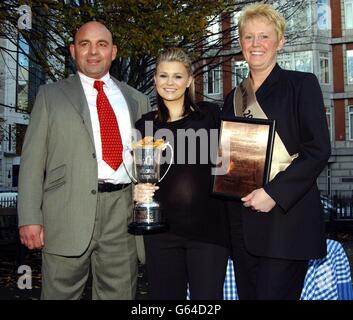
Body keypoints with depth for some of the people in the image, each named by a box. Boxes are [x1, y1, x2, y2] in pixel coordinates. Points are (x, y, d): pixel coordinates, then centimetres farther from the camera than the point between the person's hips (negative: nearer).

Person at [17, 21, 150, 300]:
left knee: (120, 293, 10)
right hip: (67, 215, -2)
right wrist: (30, 218, -7)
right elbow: (33, 159, 3)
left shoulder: (137, 100, 15)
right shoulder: (51, 95, 9)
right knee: (61, 293, 7)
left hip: (124, 214, 2)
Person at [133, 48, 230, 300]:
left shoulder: (210, 114, 4)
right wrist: (138, 191, -6)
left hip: (208, 226, -1)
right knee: (166, 295, 11)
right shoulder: (145, 125, 8)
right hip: (162, 230, 2)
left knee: (208, 296, 3)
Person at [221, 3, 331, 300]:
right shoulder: (234, 98, 16)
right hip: (242, 222, 5)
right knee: (248, 292, 11)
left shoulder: (302, 84, 0)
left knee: (275, 293, -5)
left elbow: (319, 150, -8)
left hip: (286, 215, -5)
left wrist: (273, 193, -16)